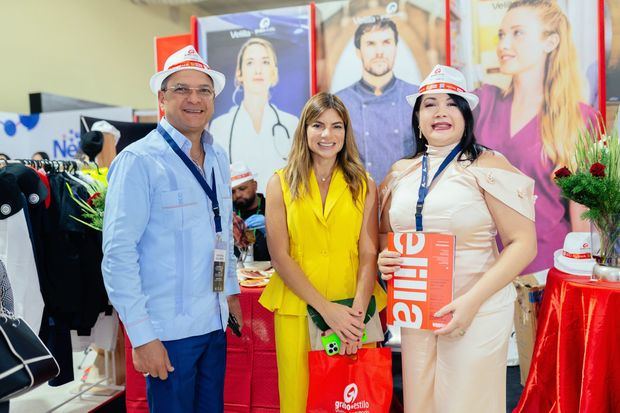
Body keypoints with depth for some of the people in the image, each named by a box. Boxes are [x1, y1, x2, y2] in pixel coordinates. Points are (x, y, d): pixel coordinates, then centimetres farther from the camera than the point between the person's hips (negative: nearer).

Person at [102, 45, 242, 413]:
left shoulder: (219, 158, 6)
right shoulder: (139, 161, -15)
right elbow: (119, 254, -16)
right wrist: (142, 335, -17)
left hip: (215, 322, 6)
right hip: (168, 329, -6)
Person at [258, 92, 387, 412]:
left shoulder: (364, 185, 4)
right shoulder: (281, 183, 0)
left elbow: (369, 254, -1)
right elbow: (280, 257, -5)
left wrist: (357, 311, -15)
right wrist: (326, 309, -12)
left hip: (352, 309, 1)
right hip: (297, 308, -1)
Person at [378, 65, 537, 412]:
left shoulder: (486, 165, -7)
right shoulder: (401, 172, 7)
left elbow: (523, 243, -10)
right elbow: (385, 232, 18)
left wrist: (473, 300, -19)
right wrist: (384, 257, -5)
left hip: (476, 310, -4)